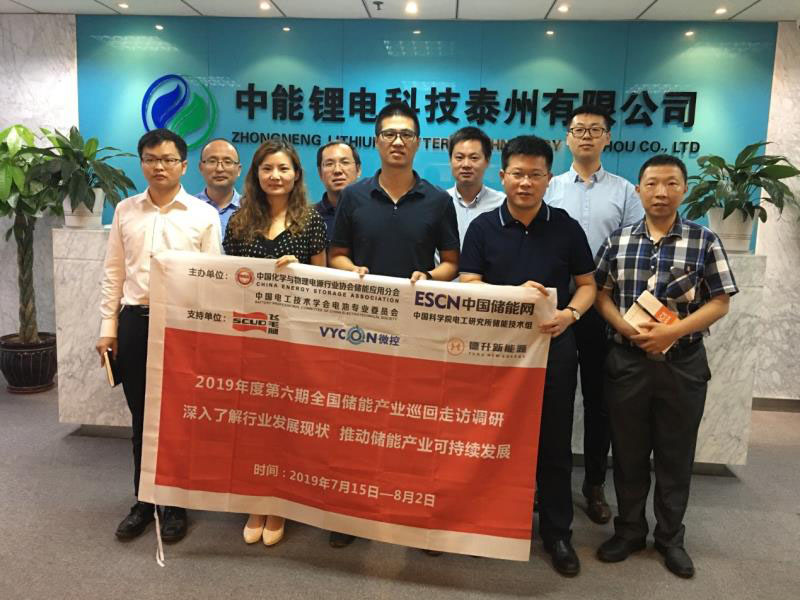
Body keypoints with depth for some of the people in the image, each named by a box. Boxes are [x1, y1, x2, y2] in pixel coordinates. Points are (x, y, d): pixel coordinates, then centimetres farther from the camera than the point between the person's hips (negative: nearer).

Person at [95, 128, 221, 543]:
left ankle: (176, 504, 24)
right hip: (135, 322, 3)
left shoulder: (204, 215, -1)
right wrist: (108, 327, 6)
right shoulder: (125, 210, 8)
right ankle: (144, 500, 29)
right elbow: (114, 274, 10)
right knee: (141, 418, 12)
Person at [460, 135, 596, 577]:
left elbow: (587, 284, 6)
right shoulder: (482, 227, 0)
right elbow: (469, 288, -6)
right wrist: (513, 294, -24)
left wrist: (570, 314, -15)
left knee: (554, 442, 8)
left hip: (554, 347, 0)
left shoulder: (567, 228, 2)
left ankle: (557, 533, 23)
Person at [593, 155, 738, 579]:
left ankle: (670, 538, 29)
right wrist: (628, 329, -14)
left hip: (683, 364, -1)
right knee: (628, 451, 11)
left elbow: (720, 303, -4)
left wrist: (672, 332, -18)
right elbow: (600, 294, 4)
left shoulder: (704, 241, -2)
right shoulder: (617, 240, 3)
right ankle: (629, 530, 29)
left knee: (676, 455, 11)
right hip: (627, 360, 1)